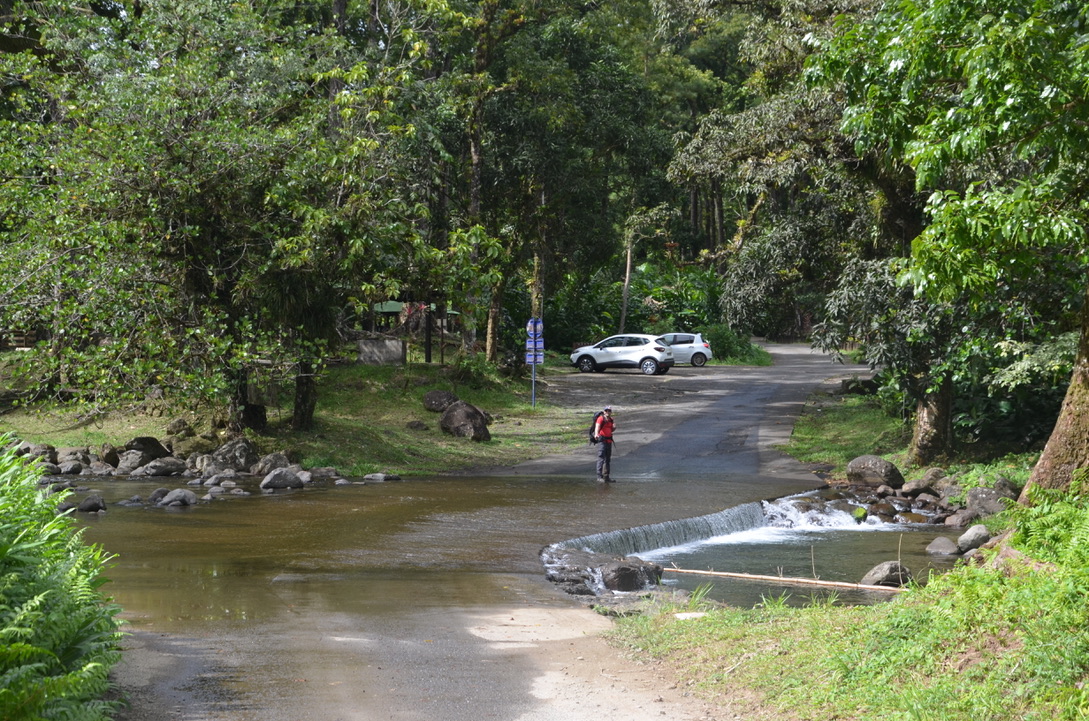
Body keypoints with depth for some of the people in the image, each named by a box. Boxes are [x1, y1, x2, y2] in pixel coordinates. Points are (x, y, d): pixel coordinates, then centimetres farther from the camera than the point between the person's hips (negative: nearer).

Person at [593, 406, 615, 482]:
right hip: (602, 440, -8)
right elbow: (597, 426, -27)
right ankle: (599, 476, -15)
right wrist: (596, 434, -47)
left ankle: (606, 476, 23)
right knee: (601, 458, -13)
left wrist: (614, 427, 1)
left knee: (608, 459, 14)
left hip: (609, 441, 8)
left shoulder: (611, 420, 14)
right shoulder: (601, 418, -9)